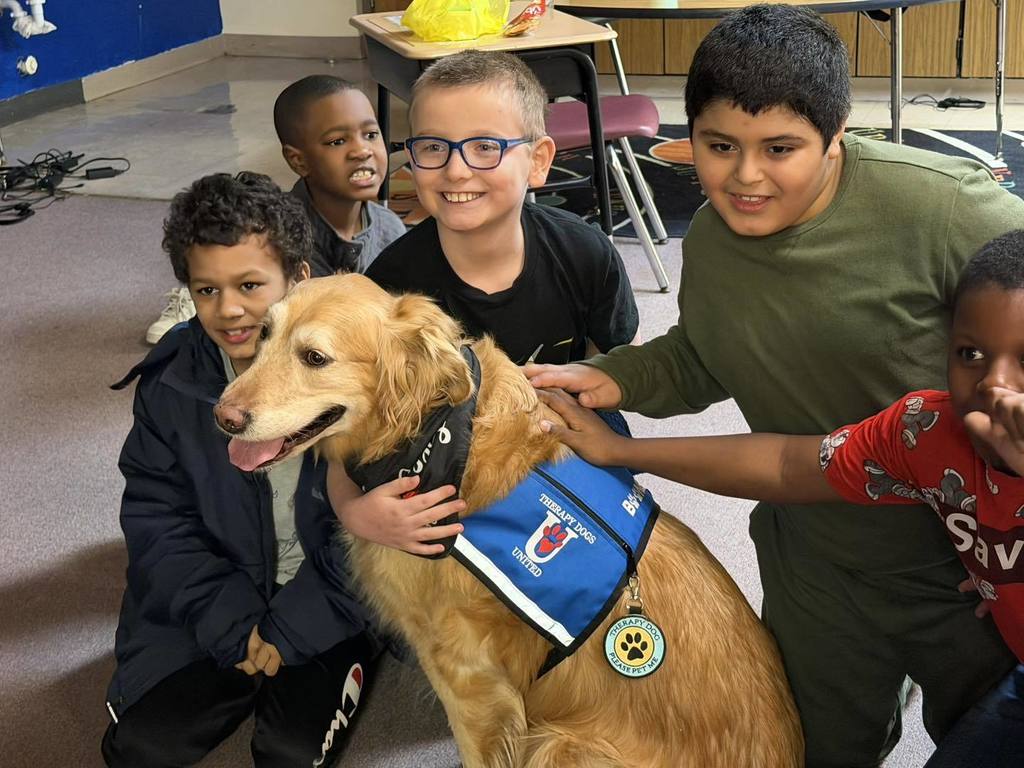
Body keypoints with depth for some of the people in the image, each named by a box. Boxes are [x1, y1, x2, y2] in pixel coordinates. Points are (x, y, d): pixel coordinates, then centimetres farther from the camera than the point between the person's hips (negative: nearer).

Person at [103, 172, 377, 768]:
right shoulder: (170, 382, -4)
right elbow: (156, 517, -3)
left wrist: (292, 628, -16)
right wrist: (233, 622, -14)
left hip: (327, 598, -3)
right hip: (214, 600, 3)